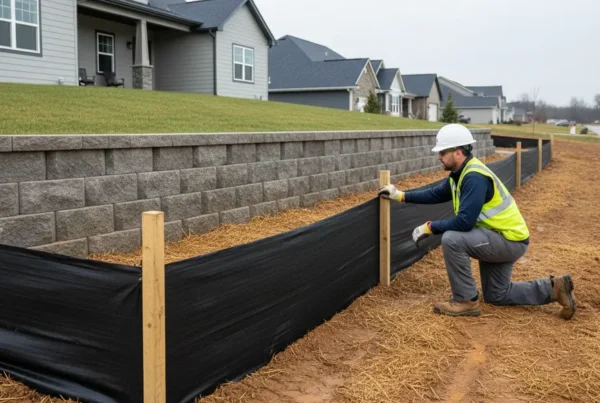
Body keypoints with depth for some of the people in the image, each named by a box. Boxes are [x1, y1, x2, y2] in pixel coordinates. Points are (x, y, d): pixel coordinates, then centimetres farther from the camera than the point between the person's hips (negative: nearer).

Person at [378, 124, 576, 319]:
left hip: (510, 240, -10)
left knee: (451, 239, -28)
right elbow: (436, 194, 16)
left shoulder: (474, 177, -27)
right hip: (500, 238, 10)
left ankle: (466, 301, -13)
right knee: (496, 295, 20)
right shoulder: (460, 173, 2)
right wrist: (402, 196, 10)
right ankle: (553, 288, 21)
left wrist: (429, 227, -23)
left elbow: (464, 222, -34)